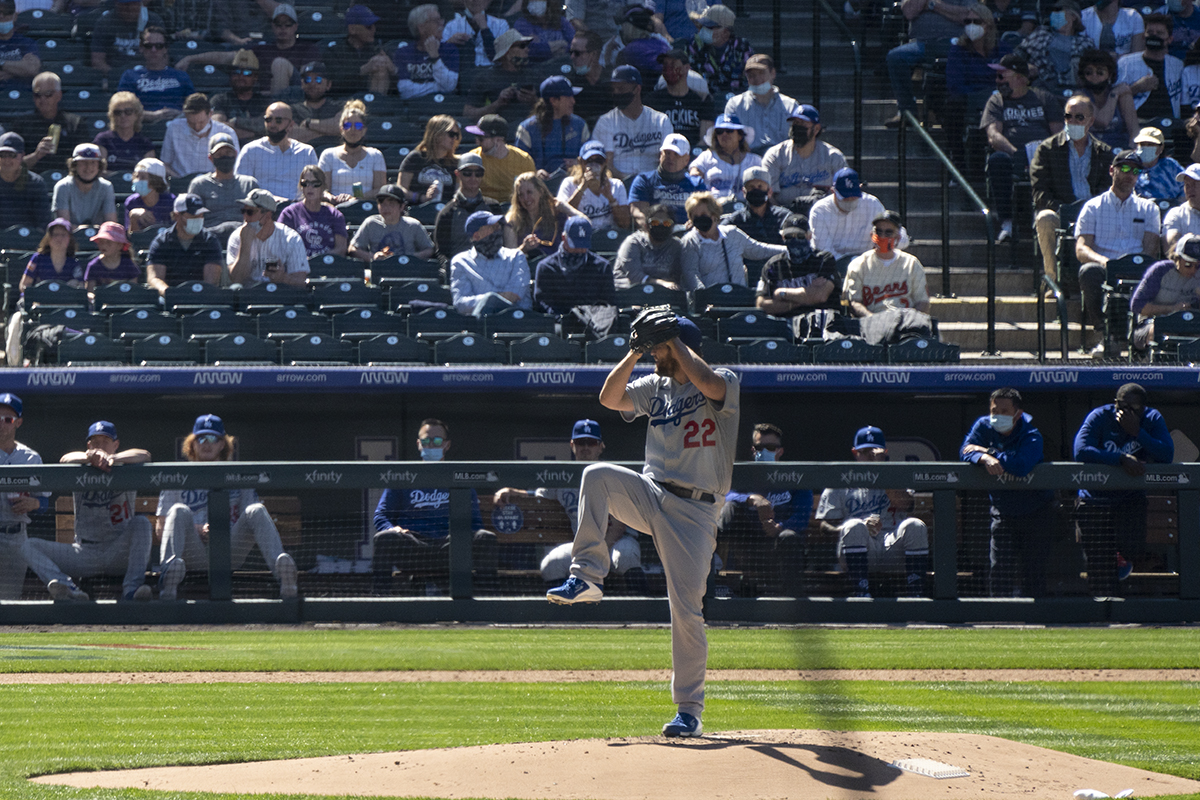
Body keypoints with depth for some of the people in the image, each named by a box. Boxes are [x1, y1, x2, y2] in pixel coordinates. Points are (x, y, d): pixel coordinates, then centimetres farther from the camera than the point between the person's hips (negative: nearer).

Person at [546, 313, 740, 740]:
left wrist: (676, 344, -15)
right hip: (650, 496, 5)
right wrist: (635, 353, -7)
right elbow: (610, 397, 3)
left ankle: (689, 710, 1)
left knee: (686, 609, -9)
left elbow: (710, 385, -26)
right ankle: (587, 576, -22)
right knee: (598, 475, -24)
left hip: (694, 512, -5)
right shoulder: (656, 387, 15)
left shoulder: (725, 383, -2)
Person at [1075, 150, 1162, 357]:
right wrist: (1103, 261, -19)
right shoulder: (1093, 207, 18)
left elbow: (1151, 249, 8)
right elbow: (1081, 249, 4)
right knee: (1089, 270, -37)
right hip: (1104, 270, 0)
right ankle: (1106, 337, -33)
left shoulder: (1148, 208, 24)